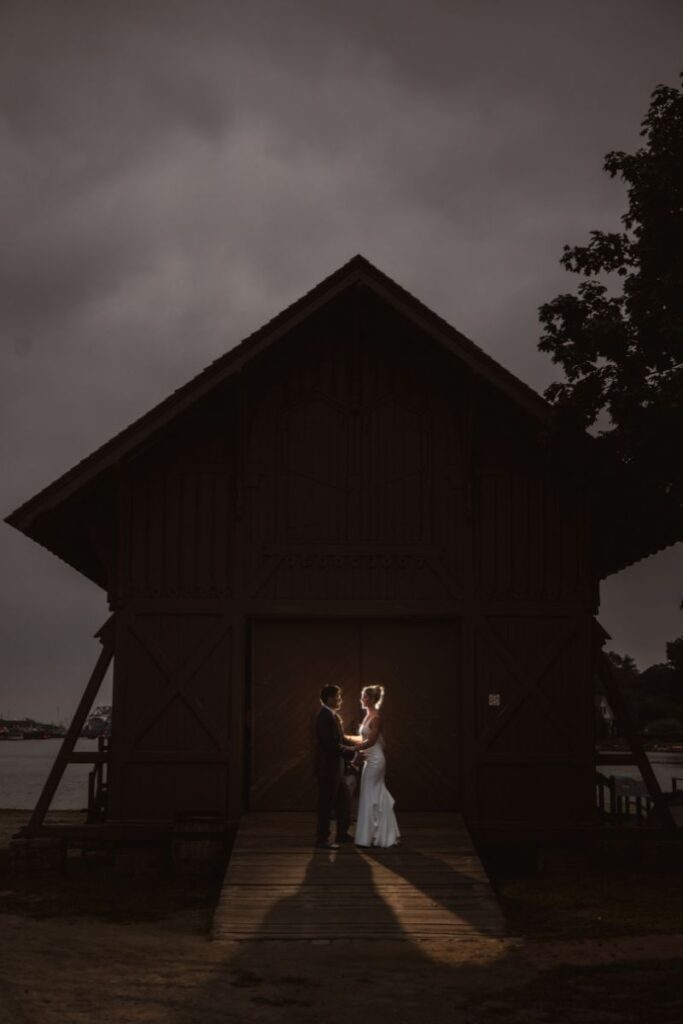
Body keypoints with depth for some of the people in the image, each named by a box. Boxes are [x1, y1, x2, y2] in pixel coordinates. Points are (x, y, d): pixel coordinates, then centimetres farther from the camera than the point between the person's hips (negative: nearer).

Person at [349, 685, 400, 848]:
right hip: (371, 759, 9)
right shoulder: (369, 715, 12)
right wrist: (347, 738, 16)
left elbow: (371, 741, -21)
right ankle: (383, 835, 18)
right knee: (378, 797, 12)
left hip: (375, 760, -9)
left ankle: (369, 837, 1)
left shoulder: (376, 717, -15)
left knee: (370, 797, -4)